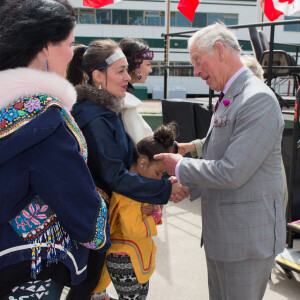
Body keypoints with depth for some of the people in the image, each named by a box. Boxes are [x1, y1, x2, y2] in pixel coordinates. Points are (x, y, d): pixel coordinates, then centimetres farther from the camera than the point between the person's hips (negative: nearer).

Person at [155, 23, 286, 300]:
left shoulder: (258, 99, -21)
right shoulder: (229, 99, 11)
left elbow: (231, 173, -26)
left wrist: (180, 167, -12)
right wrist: (186, 187, 8)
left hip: (247, 237, -9)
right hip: (220, 233, 9)